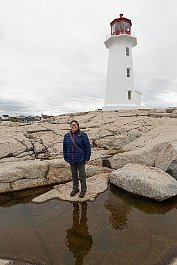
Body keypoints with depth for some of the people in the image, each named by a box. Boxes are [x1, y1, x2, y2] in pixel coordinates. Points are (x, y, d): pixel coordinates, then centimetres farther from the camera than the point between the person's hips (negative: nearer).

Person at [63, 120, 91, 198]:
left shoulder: (83, 135, -11)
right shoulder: (66, 136, 1)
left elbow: (88, 147, -9)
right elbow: (65, 147, 9)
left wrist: (87, 158, -9)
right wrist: (66, 158, 8)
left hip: (80, 159, -4)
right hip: (71, 160, 4)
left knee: (82, 175, 9)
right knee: (74, 174, 17)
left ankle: (83, 190, 27)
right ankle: (75, 189, 34)